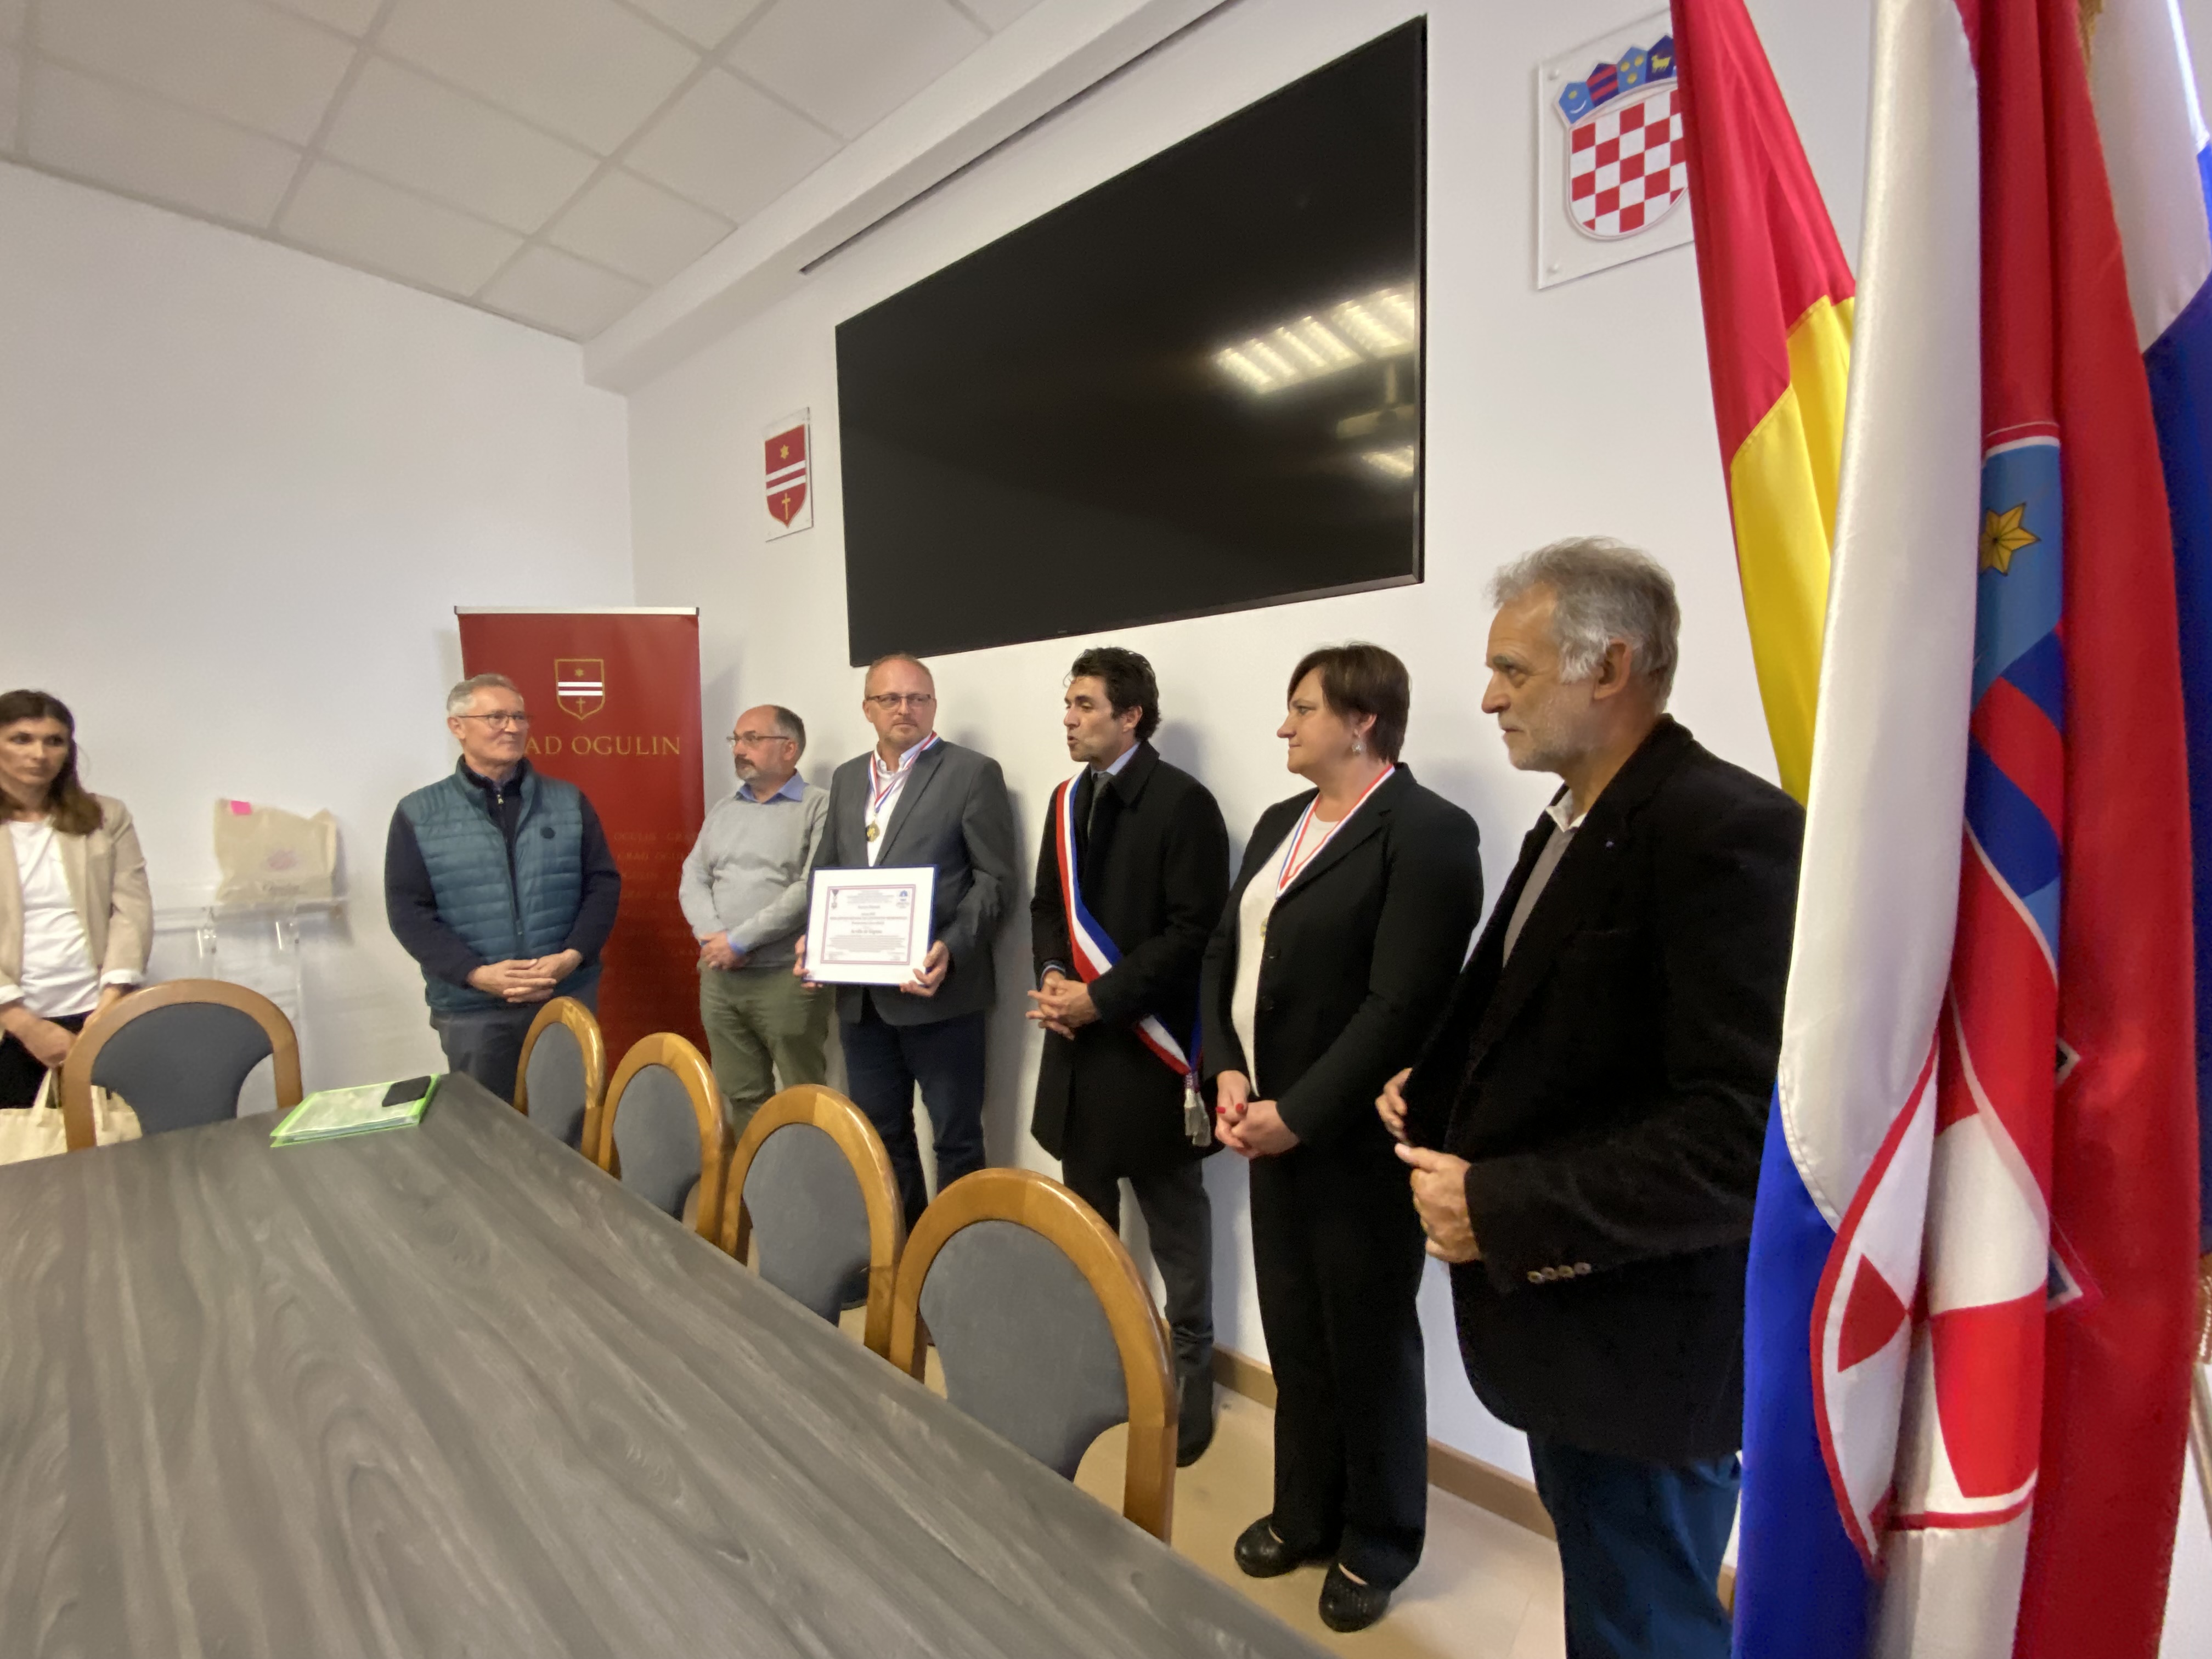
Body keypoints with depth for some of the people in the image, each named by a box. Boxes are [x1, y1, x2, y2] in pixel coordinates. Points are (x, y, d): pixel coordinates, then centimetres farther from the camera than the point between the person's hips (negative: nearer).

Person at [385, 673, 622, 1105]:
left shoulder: (568, 802, 4)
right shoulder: (419, 815, 1)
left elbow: (603, 883, 2)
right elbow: (408, 910, -3)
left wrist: (573, 956, -13)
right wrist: (476, 973, -16)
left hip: (569, 998, 1)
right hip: (473, 1008, -1)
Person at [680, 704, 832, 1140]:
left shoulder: (819, 806, -6)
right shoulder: (722, 810, 16)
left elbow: (812, 889, -15)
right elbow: (693, 879, 10)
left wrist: (740, 940, -14)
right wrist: (712, 936, -9)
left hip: (786, 977, -6)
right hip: (719, 976, 6)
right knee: (741, 1095, 14)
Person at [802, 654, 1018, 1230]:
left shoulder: (973, 773, -5)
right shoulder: (846, 778, 14)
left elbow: (996, 879, -9)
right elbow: (829, 872, 18)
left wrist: (952, 949, -22)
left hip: (937, 987, -6)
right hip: (860, 991, 6)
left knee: (955, 1138, 7)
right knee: (880, 1133, 18)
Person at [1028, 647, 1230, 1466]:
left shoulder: (1182, 803, -13)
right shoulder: (1068, 800, 10)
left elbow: (1194, 932, -17)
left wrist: (1102, 999, -18)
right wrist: (1053, 974, -4)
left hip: (1148, 1044, -7)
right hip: (1077, 1039, 7)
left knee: (1173, 1216, 9)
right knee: (1085, 1209, 20)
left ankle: (1190, 1368, 28)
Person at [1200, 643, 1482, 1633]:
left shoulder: (1428, 831, -15)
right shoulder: (1279, 824, 10)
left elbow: (1401, 1006, -20)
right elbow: (1224, 951, 9)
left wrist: (1296, 1116, -18)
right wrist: (1227, 1072, -4)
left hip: (1356, 1139, -6)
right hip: (1268, 1122, 7)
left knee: (1369, 1346, 14)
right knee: (1293, 1336, 19)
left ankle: (1378, 1545, 38)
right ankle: (1305, 1512, 42)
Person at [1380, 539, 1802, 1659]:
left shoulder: (1729, 830, -21)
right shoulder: (1569, 823, 8)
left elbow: (1743, 1134, -26)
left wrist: (1502, 1210, -23)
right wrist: (1434, 1090, 3)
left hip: (1638, 1341, -8)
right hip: (1556, 1303, 8)